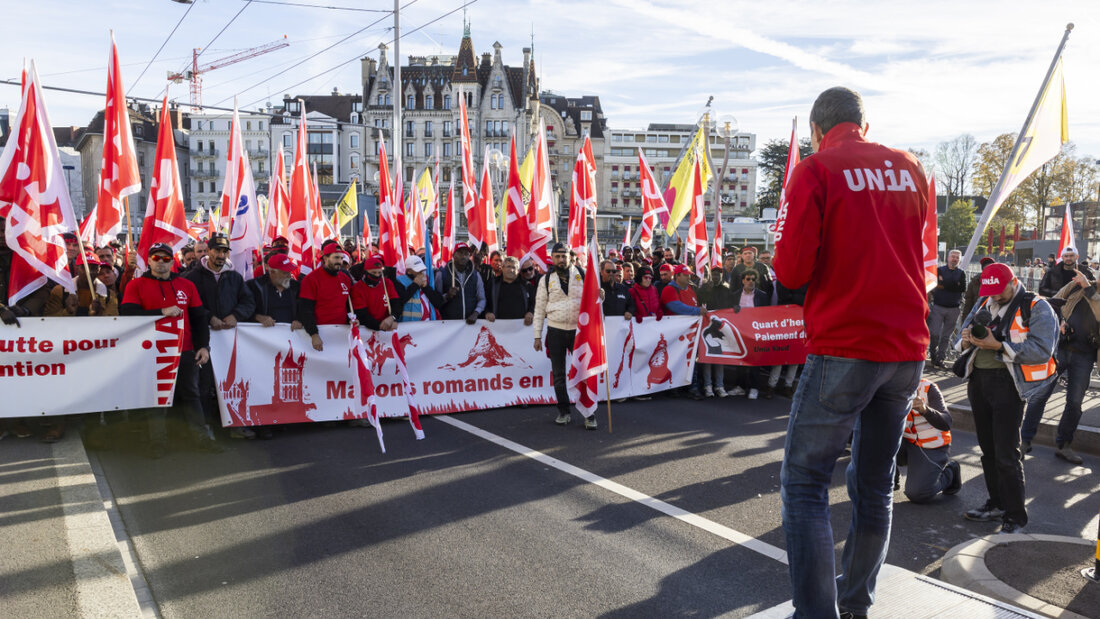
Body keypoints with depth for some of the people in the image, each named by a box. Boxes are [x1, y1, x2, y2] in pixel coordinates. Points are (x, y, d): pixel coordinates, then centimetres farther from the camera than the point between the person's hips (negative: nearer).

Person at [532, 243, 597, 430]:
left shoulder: (581, 274, 4)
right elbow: (539, 309, 5)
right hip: (555, 331, 1)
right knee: (558, 374, 7)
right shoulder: (546, 279, 4)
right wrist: (537, 336, 2)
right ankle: (564, 412, 18)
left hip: (578, 330, -1)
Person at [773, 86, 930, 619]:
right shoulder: (911, 169, 12)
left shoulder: (815, 172, -5)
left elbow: (790, 272, -12)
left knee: (804, 482, 0)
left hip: (843, 349, -6)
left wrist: (785, 258, 9)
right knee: (875, 484, 16)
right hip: (908, 349, 6)